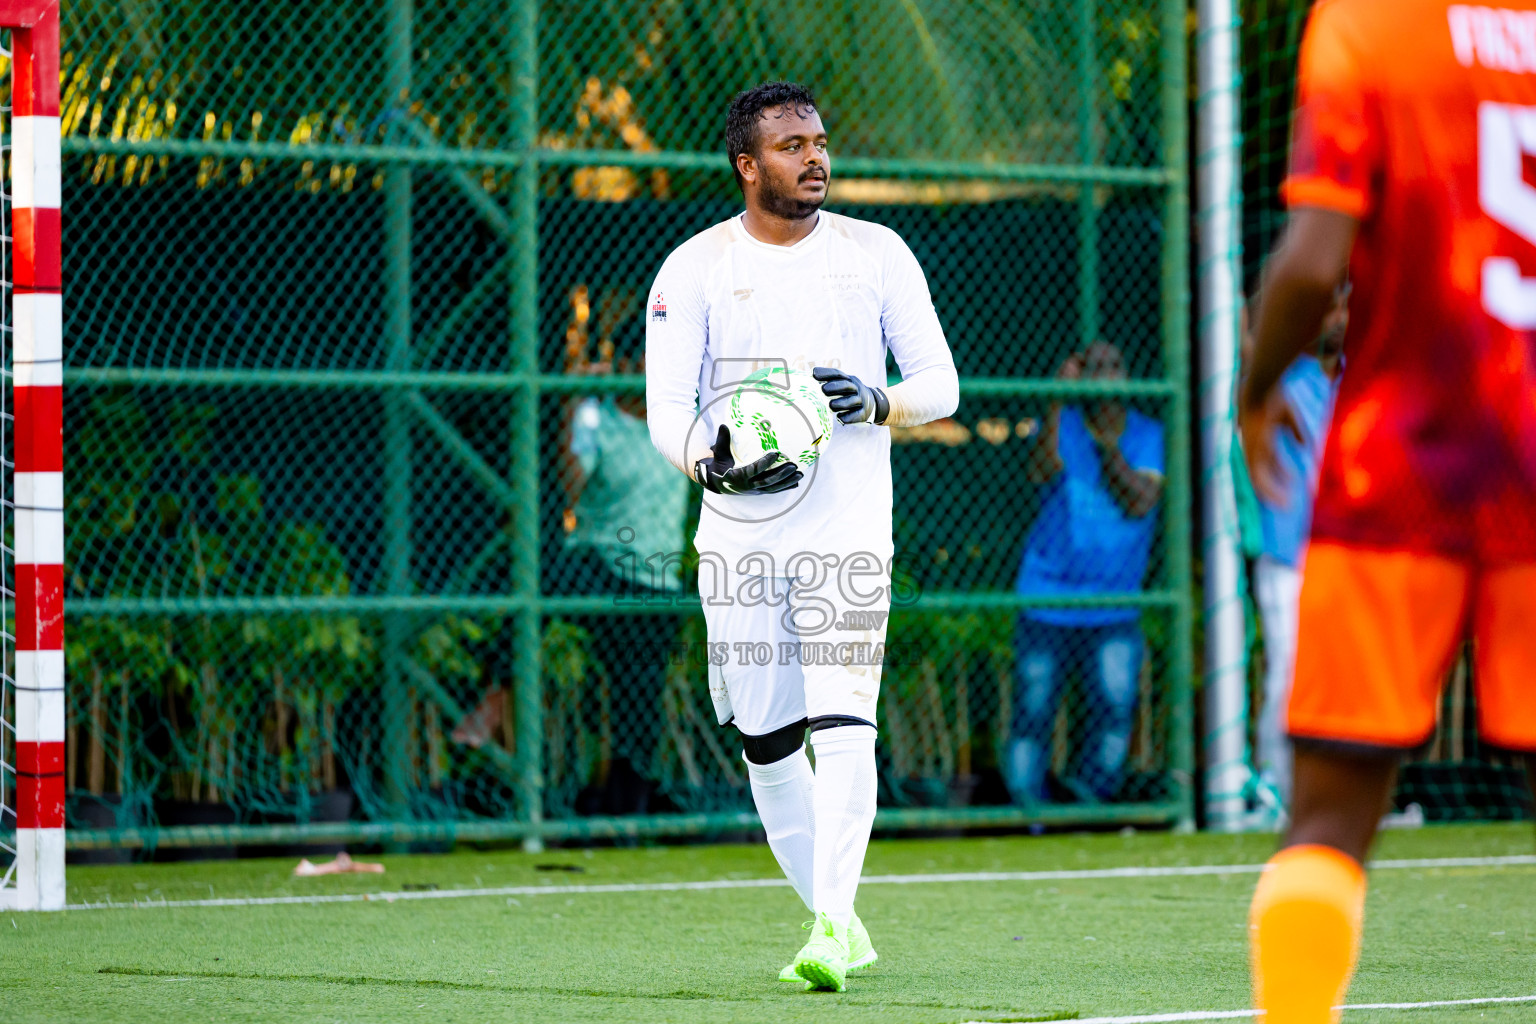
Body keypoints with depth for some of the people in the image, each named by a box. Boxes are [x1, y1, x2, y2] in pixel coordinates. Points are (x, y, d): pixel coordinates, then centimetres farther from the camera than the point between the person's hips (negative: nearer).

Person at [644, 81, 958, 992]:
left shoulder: (878, 255, 5)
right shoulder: (694, 269, 3)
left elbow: (941, 383, 7)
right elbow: (666, 407, -2)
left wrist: (878, 403, -14)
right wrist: (716, 463, -22)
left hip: (848, 526, -1)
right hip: (737, 535, 2)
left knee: (842, 721, -17)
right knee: (768, 742, 5)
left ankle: (832, 925, -23)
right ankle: (838, 922, 19)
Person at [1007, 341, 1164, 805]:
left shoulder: (1148, 436, 3)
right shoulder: (1063, 425, 0)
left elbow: (1140, 503, -11)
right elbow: (1041, 470, -21)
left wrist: (1107, 441, -18)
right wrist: (1058, 402, -29)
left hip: (1114, 609, 1)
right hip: (1046, 598, -1)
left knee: (1116, 705, -13)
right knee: (1032, 713, -1)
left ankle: (1090, 797, -2)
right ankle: (1025, 808, 8)